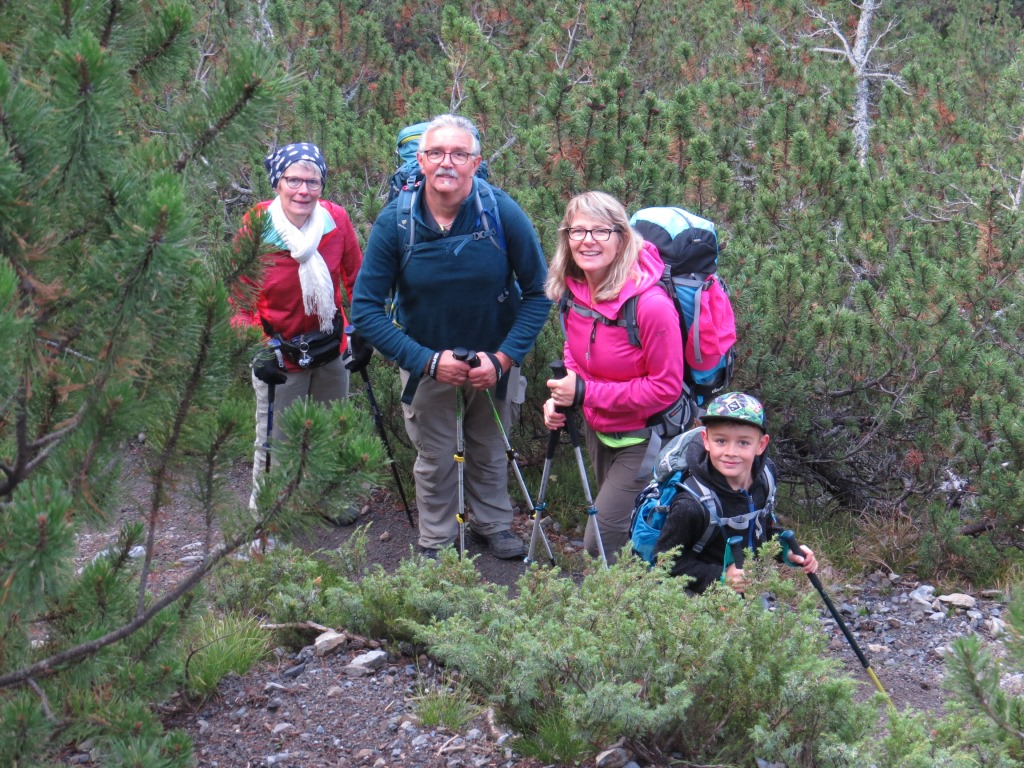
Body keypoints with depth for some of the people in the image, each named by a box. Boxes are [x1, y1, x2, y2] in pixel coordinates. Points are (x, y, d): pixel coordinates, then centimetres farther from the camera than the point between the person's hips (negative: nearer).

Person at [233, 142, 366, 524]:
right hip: (280, 351, -4)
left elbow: (356, 279, 2)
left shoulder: (336, 219, -13)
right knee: (274, 440, 4)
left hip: (331, 347, 4)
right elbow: (241, 298, -13)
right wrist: (258, 349, -23)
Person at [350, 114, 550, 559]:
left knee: (490, 450, 19)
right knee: (435, 459, 13)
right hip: (427, 364, 0)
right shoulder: (394, 221, -20)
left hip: (494, 360, 0)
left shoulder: (503, 214, -21)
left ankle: (493, 524, 45)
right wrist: (428, 361, -24)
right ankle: (436, 544, 36)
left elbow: (537, 293, -13)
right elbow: (366, 308, -18)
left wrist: (503, 358, -22)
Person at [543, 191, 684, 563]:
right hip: (598, 429, 8)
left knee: (601, 544, -7)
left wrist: (585, 392, -24)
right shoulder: (574, 289, -8)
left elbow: (666, 388, -23)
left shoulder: (650, 304, -30)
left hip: (643, 439, -8)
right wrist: (561, 395, -7)